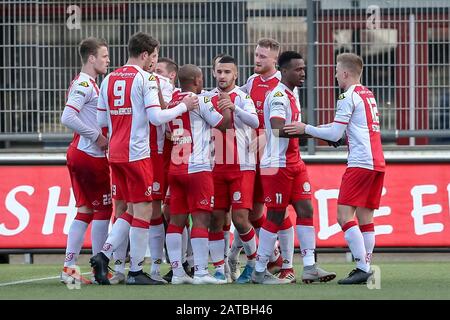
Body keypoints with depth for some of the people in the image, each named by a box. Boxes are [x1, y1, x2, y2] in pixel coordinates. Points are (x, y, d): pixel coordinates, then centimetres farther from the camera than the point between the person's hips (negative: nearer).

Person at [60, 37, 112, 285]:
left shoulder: (86, 84, 16)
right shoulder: (85, 84, -14)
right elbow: (68, 118, -24)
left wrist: (100, 136, 8)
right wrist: (97, 136, -20)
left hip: (78, 153, 10)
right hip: (91, 155, -10)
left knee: (85, 210, 10)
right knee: (103, 209, -2)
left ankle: (68, 268, 7)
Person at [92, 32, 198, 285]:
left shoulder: (109, 79, 11)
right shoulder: (146, 79, -9)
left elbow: (101, 120, 12)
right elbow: (156, 117, -16)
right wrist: (183, 107, -3)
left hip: (115, 153, 7)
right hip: (137, 154, -7)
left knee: (132, 210, 15)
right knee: (143, 210, 0)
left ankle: (104, 256, 2)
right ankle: (136, 271, 1)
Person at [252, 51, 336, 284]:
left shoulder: (292, 96, 15)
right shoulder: (278, 97, -16)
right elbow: (279, 129, -30)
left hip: (294, 163, 9)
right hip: (277, 164, -9)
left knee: (305, 210, 3)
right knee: (276, 217, -3)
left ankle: (309, 267, 2)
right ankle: (259, 271, 5)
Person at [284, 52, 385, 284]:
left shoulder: (349, 97, -6)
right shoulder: (368, 95, 19)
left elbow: (335, 134, -8)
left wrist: (306, 129, 2)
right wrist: (318, 129, 22)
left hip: (360, 163, -9)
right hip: (377, 162, 9)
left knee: (344, 215, -9)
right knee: (365, 217, 8)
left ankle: (362, 268, -17)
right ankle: (364, 268, 5)